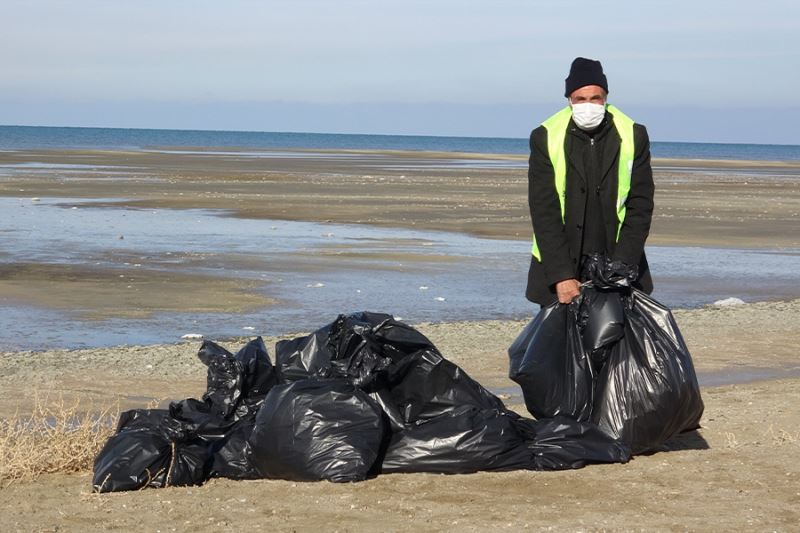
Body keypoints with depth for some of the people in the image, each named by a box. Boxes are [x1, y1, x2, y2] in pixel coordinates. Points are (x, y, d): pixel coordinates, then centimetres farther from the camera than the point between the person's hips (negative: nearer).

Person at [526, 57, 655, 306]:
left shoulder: (634, 136, 0)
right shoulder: (545, 138, -4)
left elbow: (640, 205, -1)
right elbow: (544, 211, -8)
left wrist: (622, 265, -11)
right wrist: (561, 276, -16)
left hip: (619, 265, 1)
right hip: (559, 262, -1)